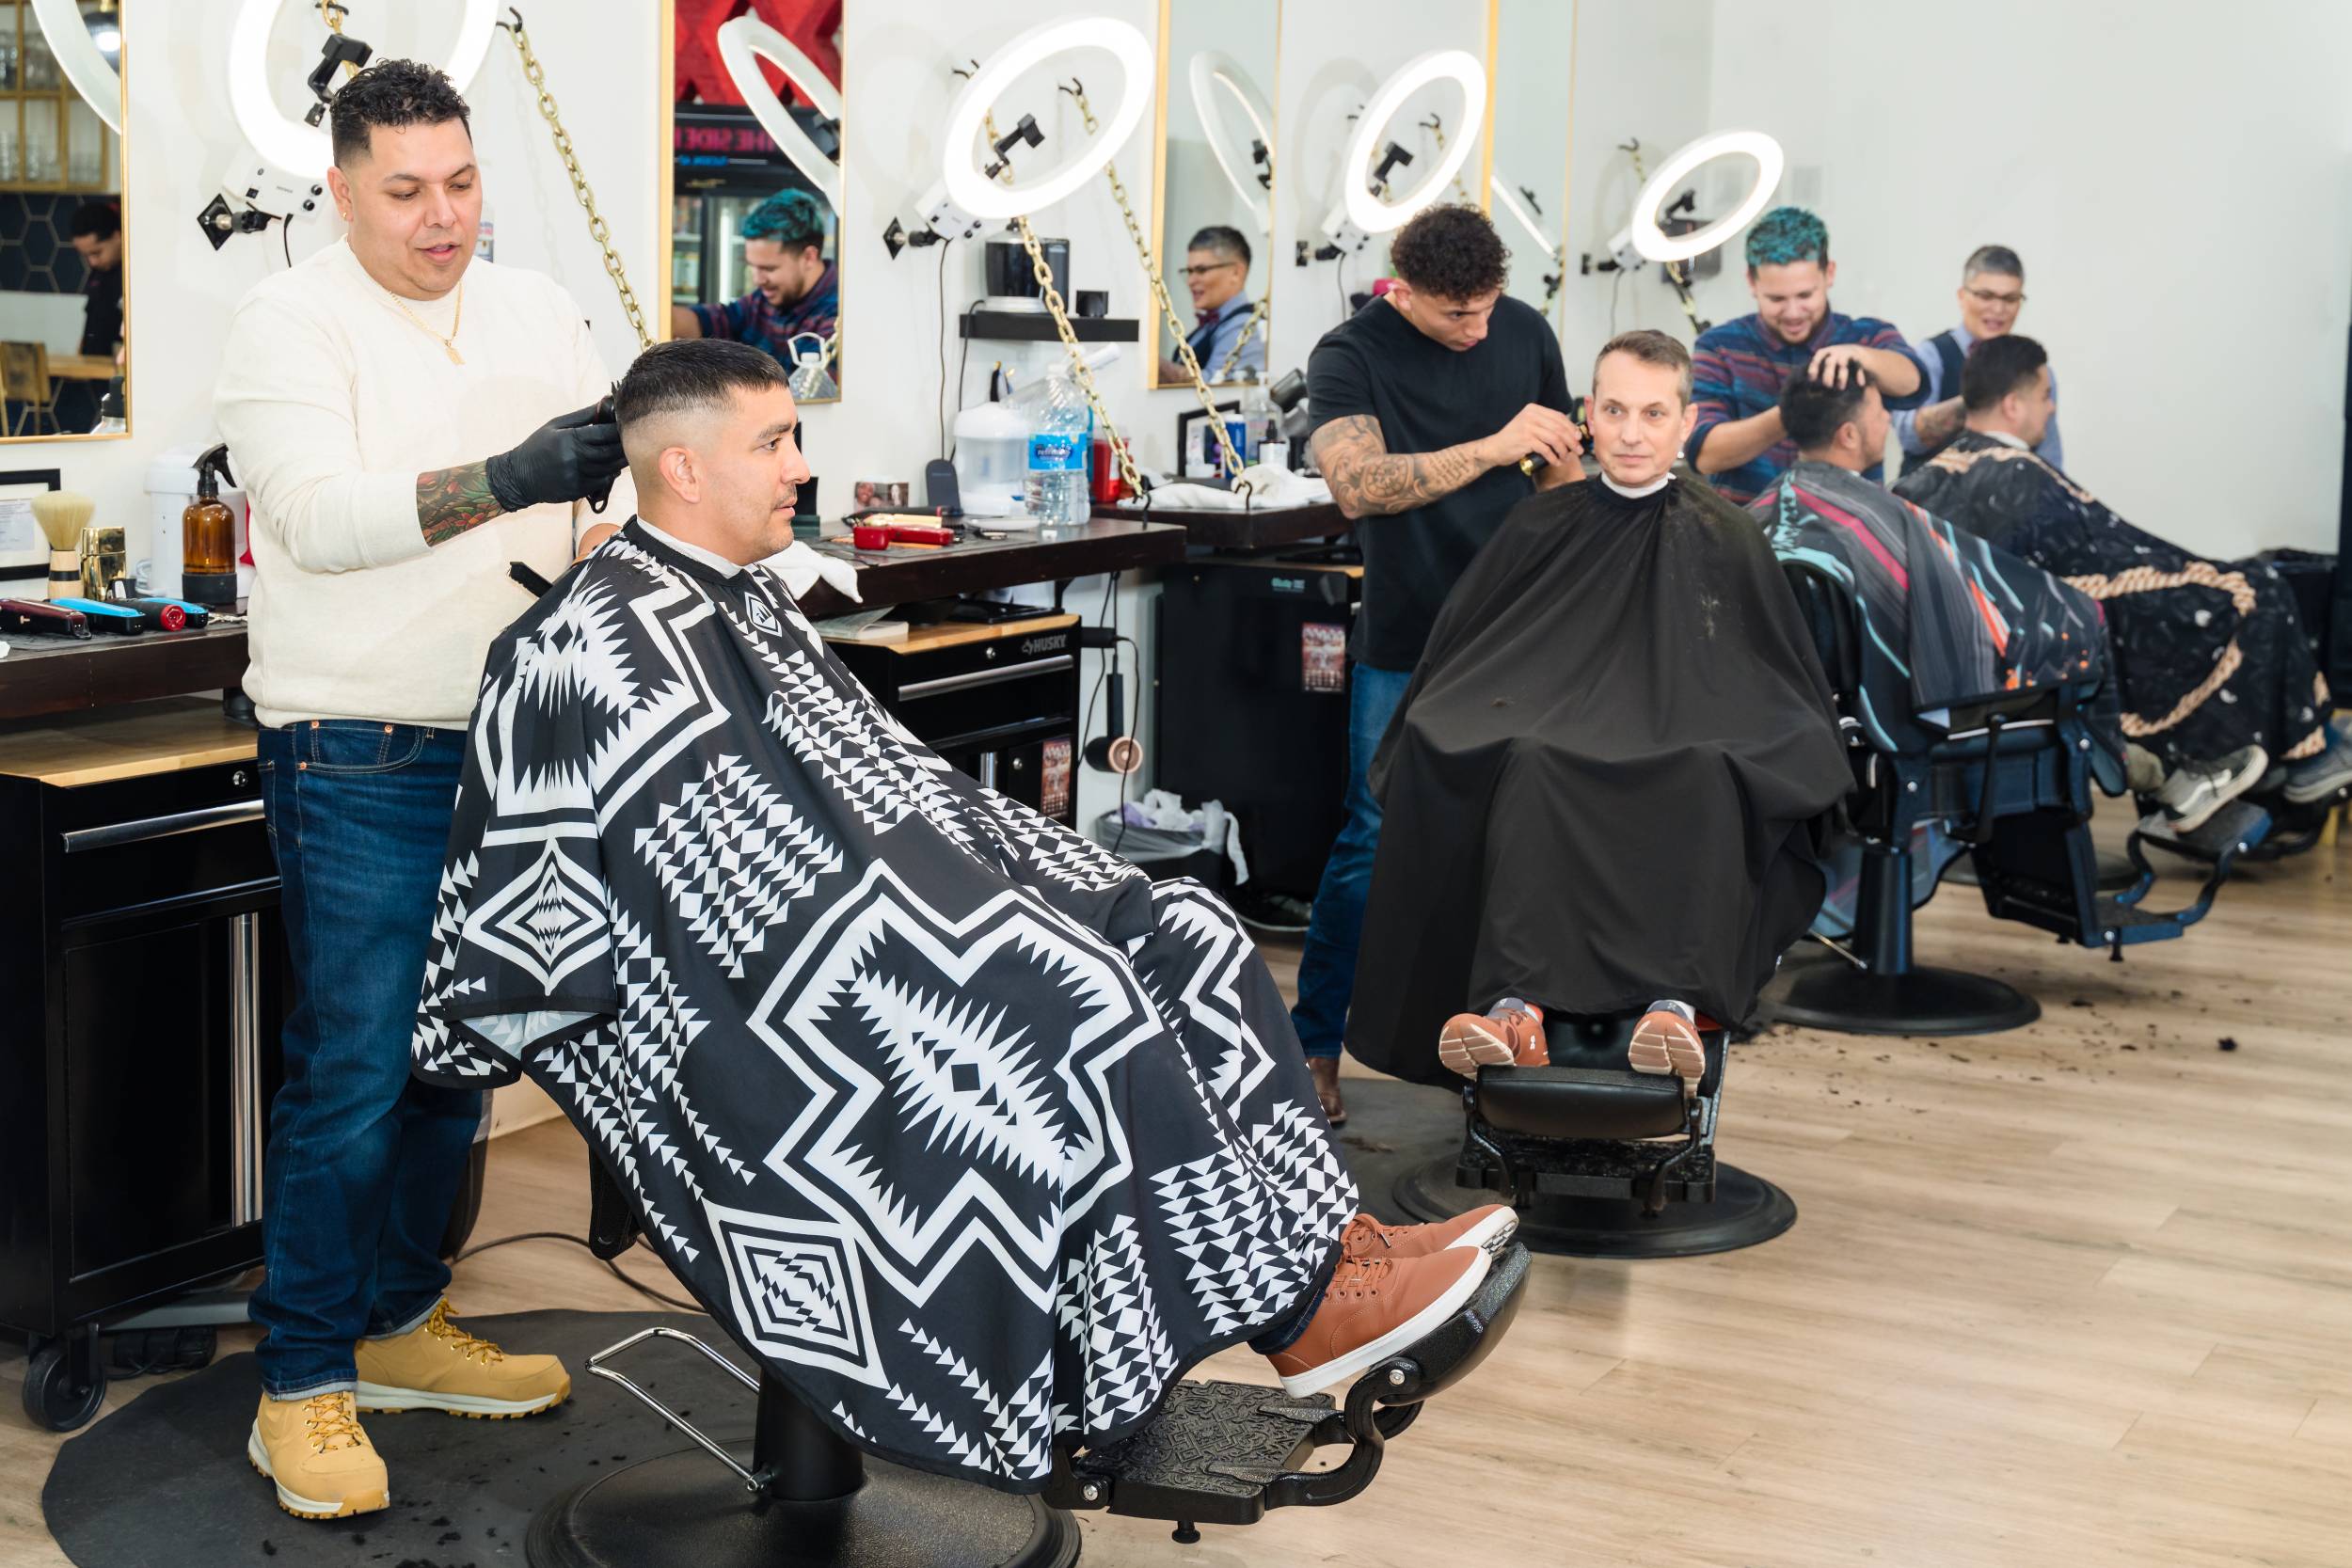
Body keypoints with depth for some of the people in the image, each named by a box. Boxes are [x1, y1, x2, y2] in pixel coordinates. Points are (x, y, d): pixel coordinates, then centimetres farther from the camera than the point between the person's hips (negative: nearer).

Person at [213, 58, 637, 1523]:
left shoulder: (535, 308, 12)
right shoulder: (293, 321, -6)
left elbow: (629, 482, 11)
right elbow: (319, 515, -22)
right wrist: (508, 480, -33)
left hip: (512, 737, 6)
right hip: (361, 758, -6)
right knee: (352, 1066, -4)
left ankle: (401, 1321, 29)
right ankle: (303, 1387, 7)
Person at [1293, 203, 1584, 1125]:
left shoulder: (1524, 332, 5)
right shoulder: (1350, 356, -9)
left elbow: (1562, 468, 16)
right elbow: (1358, 485, -26)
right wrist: (1493, 447, -29)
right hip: (1408, 644, -4)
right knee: (1374, 841, 0)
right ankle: (1313, 1044, 12)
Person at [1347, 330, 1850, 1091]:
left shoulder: (1727, 537, 16)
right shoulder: (1542, 529, 18)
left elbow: (1786, 693, 18)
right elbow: (1458, 669, 17)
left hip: (1684, 774, -1)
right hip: (1563, 752, 1)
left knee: (1708, 778, -37)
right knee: (1528, 767, -35)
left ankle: (1678, 1006, -48)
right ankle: (1519, 1008, -49)